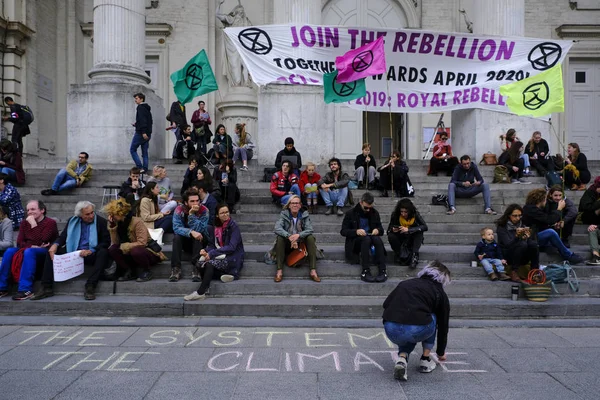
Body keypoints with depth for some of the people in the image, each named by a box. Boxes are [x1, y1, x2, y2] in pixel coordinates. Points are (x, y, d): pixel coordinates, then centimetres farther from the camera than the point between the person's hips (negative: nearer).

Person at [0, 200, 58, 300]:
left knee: (29, 252, -35)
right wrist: (33, 246, -15)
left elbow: (40, 241, -18)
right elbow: (19, 242, 3)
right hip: (27, 249, 6)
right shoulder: (24, 222, 11)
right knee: (9, 251, -22)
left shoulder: (50, 222, -7)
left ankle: (25, 289, -39)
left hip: (45, 252, -6)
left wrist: (33, 225, -19)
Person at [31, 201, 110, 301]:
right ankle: (46, 288, -11)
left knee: (103, 252, -34)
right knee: (51, 251, -11)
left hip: (92, 254, -4)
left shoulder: (101, 222, -4)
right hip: (72, 253, 4)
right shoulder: (72, 221, 8)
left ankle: (90, 287, -36)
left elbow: (106, 242, -9)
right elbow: (63, 236, 8)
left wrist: (91, 251, -23)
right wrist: (55, 244, -14)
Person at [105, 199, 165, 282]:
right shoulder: (118, 223, 1)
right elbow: (115, 243, -5)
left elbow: (142, 243, -26)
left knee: (135, 251, -38)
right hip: (131, 252, 6)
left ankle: (147, 271, -9)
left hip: (150, 253, -6)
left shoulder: (137, 222, -20)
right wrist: (112, 227, -13)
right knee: (112, 249, -15)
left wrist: (125, 246, -23)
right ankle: (131, 272, -2)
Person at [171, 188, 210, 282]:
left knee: (198, 235, -32)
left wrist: (192, 214, -37)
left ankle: (196, 269, -33)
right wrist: (191, 232, -42)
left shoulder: (204, 210, -19)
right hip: (185, 241, 1)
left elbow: (198, 230, -28)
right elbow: (176, 228, -27)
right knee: (176, 237, -28)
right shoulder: (179, 210, -15)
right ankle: (176, 269, -29)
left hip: (199, 241, -1)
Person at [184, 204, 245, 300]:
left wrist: (212, 253, -23)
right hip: (220, 256, 6)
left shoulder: (233, 227, -8)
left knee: (210, 263, -30)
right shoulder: (214, 227, 9)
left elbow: (231, 247, -18)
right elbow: (212, 244, 10)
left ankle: (200, 292, -25)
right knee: (199, 263, -19)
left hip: (232, 258, -6)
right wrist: (205, 251, -14)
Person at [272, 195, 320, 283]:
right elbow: (277, 228, -22)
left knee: (311, 237, -24)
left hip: (301, 243, 1)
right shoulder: (284, 214, -6)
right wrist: (289, 237, -38)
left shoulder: (304, 215, -2)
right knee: (280, 238, -29)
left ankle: (313, 271, -30)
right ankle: (279, 271, -33)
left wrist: (298, 235, -34)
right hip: (287, 244, -1)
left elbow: (310, 230, -15)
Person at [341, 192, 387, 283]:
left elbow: (381, 229, 14)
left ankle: (383, 270, -37)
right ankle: (365, 271, -40)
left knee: (377, 239, -33)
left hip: (371, 237, 3)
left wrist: (378, 230, -12)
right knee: (366, 239, -36)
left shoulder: (374, 213, 9)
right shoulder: (350, 213, 0)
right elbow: (343, 231, -4)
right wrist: (356, 231, -23)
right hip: (355, 241, -2)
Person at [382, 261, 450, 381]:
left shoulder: (405, 283, 27)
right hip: (418, 331, -2)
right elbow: (443, 325, 31)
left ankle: (402, 358, 7)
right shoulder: (440, 294, 21)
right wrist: (441, 352, 46)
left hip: (391, 331, 3)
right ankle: (425, 359, 28)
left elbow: (386, 304, 19)